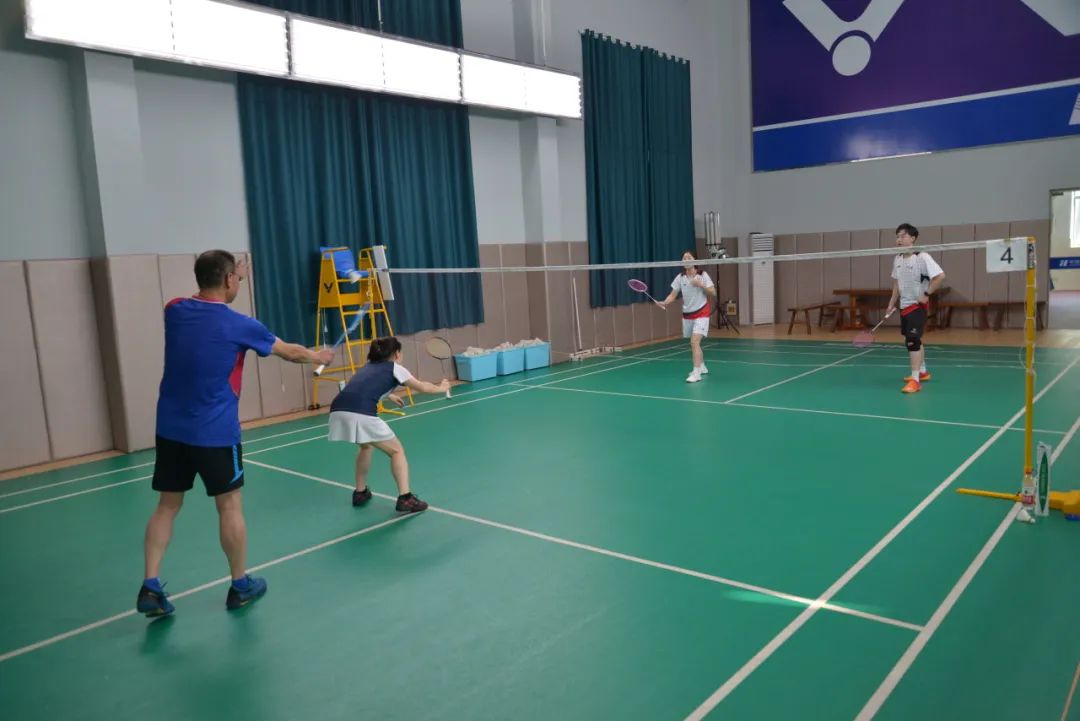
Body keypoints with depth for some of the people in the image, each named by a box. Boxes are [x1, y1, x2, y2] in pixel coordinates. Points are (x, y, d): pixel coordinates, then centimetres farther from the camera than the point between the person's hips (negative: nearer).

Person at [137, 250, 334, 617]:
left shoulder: (174, 311, 1)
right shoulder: (238, 325, -11)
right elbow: (289, 351, 4)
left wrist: (230, 278, 27)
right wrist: (319, 357, 23)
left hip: (170, 429, 5)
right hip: (214, 432, -5)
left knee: (167, 506, 14)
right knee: (229, 506, 8)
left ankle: (150, 588, 11)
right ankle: (240, 586, 20)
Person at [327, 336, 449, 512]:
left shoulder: (369, 367, 32)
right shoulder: (394, 368, 15)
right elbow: (422, 387, 25)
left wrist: (390, 396, 69)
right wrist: (441, 387, 44)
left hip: (338, 411, 7)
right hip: (361, 415, -7)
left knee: (366, 446, 34)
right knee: (397, 451, 10)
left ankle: (360, 492, 38)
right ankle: (405, 498, -1)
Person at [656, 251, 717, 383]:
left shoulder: (702, 275, -8)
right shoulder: (680, 277, -1)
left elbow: (713, 293, -9)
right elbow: (673, 294, -2)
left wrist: (701, 284, -23)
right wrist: (664, 302, -21)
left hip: (701, 313, -4)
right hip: (687, 314, 4)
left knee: (694, 342, -18)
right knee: (694, 343, 15)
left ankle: (696, 373, -18)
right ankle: (702, 367, 35)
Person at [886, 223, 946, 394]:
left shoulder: (922, 257, -17)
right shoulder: (897, 260, 6)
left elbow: (940, 276, -22)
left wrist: (926, 294, -22)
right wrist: (892, 303, 14)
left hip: (918, 305, -8)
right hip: (904, 306, 8)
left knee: (912, 340, -16)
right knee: (913, 341, 19)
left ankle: (915, 380, -14)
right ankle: (923, 372, 36)